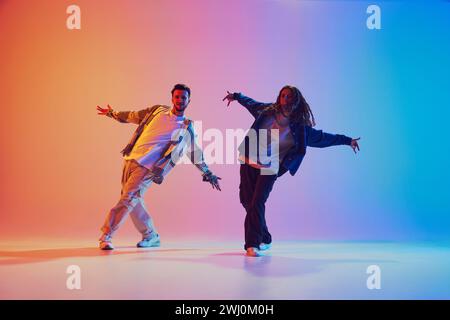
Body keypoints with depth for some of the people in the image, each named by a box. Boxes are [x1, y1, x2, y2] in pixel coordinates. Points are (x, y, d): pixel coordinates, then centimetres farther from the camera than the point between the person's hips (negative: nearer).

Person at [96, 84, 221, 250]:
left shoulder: (187, 128, 4)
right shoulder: (158, 110, 12)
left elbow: (196, 154, 13)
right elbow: (134, 116, 26)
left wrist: (209, 174, 14)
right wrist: (113, 113, 32)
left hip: (148, 167, -4)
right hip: (131, 159, 4)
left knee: (128, 199, -15)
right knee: (133, 201, 8)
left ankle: (106, 236, -10)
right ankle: (151, 236, 22)